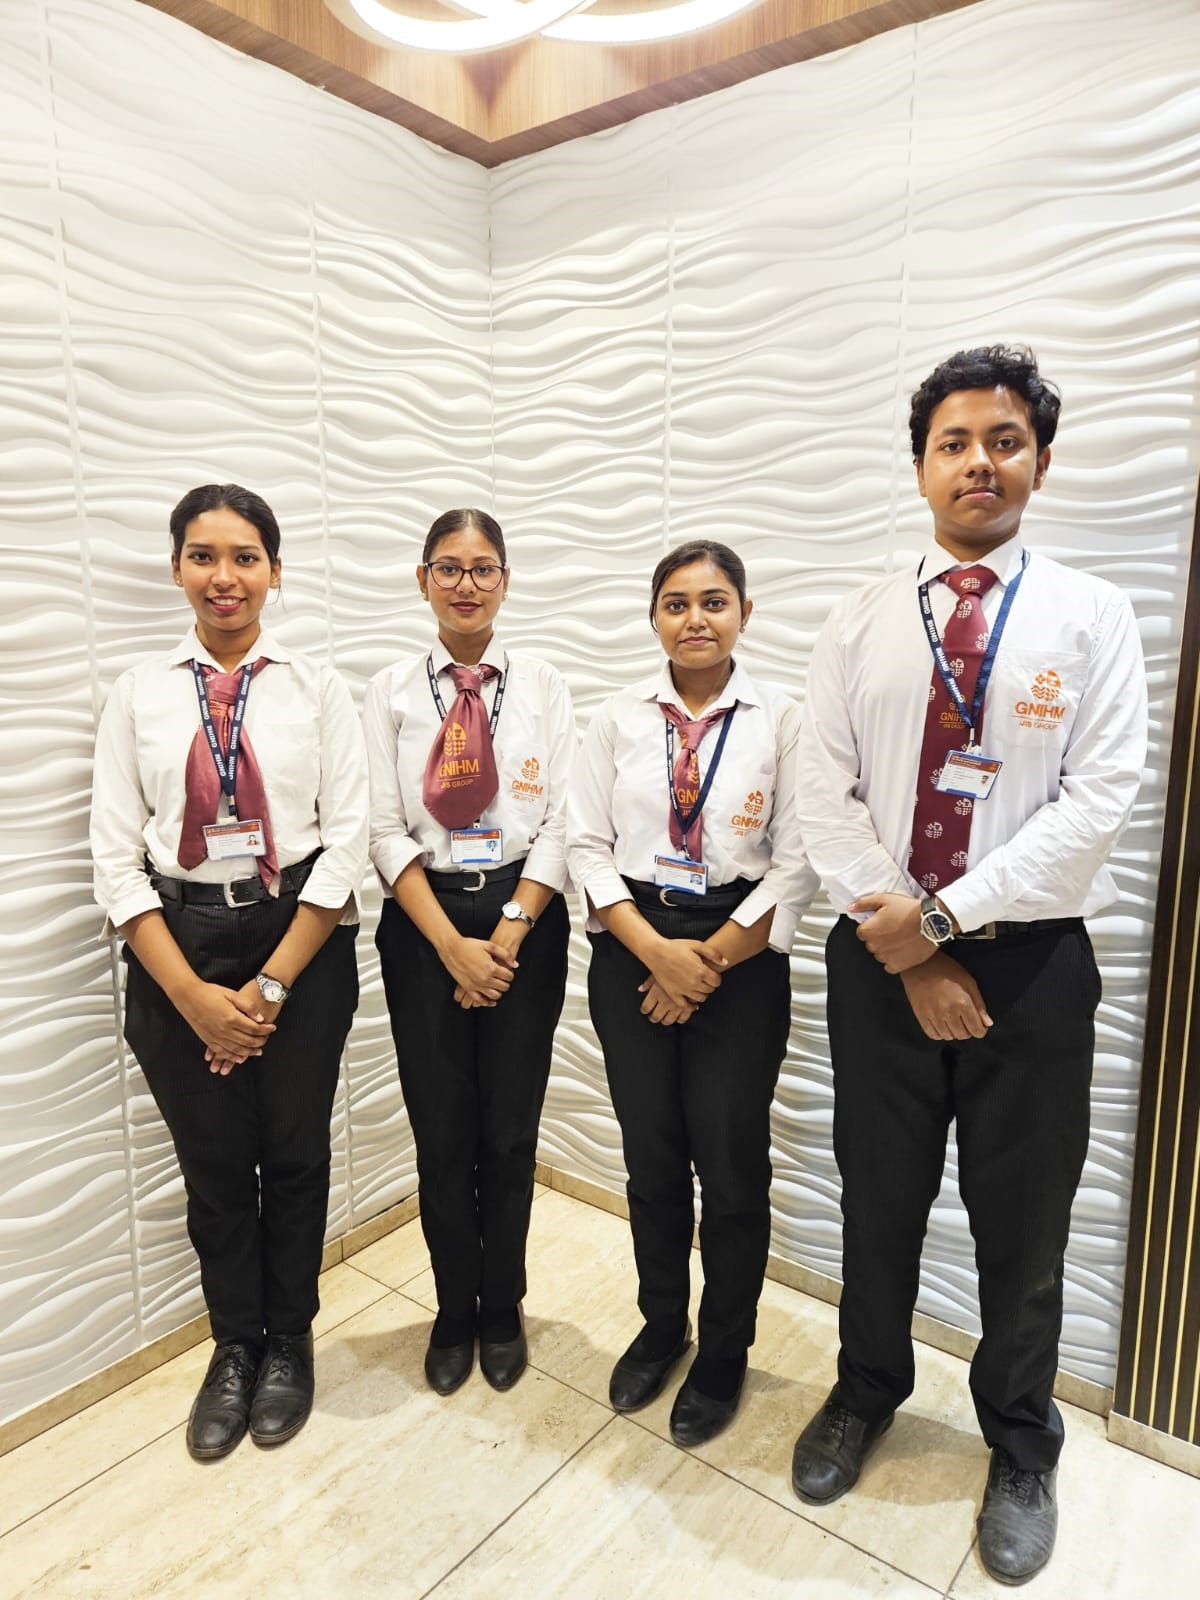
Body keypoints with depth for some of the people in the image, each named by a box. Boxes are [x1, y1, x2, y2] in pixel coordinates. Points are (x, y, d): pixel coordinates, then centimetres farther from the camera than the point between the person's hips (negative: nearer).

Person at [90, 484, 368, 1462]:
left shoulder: (317, 689, -3)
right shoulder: (140, 694, 1)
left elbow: (347, 842, -7)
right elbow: (117, 857, -2)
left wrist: (272, 983, -11)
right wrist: (192, 993, -9)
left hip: (300, 938, -1)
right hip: (177, 945, 1)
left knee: (294, 1154, 14)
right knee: (212, 1162, 15)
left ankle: (287, 1343, 40)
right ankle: (234, 1346, 41)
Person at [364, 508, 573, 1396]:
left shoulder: (545, 686, 1)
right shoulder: (393, 691, 2)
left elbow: (561, 823, -4)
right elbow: (387, 830, -3)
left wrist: (508, 933, -12)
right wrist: (453, 944, -11)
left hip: (524, 918, 0)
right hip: (423, 923, 0)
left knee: (511, 1131, 10)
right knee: (441, 1132, 9)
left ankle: (502, 1311, 34)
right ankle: (455, 1313, 34)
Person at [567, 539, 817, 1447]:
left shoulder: (781, 720, -5)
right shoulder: (621, 719, 2)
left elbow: (796, 865, -8)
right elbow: (588, 845, -1)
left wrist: (707, 960, -11)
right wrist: (655, 951, -12)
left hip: (739, 955, -2)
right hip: (631, 949, 2)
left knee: (732, 1167, 9)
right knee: (651, 1158, 15)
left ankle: (724, 1353, 35)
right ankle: (661, 1327, 41)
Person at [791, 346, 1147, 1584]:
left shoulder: (1091, 617, -1)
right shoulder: (860, 623, 2)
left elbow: (1099, 799, -12)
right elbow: (826, 800, -4)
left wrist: (941, 913, -17)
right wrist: (908, 956, -12)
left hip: (1030, 961, -1)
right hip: (878, 959, 1)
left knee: (1022, 1220, 15)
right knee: (878, 1200, 17)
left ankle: (1020, 1449, 42)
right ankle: (865, 1394, 45)